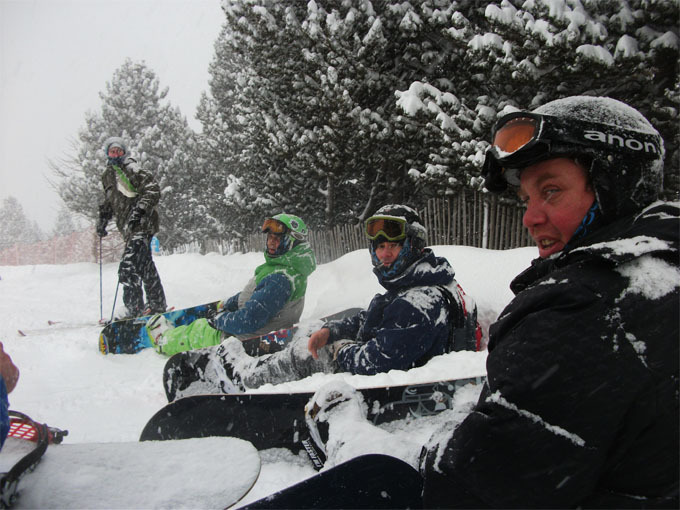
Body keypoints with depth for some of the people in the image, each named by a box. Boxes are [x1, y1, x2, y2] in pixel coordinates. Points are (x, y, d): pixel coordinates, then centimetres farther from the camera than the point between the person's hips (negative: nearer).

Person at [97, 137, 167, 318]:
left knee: (128, 268, -16)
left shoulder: (132, 169, -5)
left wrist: (140, 209, -24)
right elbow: (109, 202, 32)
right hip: (129, 228, 9)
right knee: (145, 266, 13)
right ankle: (158, 305, 22)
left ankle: (135, 310, -13)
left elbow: (153, 190, -15)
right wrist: (103, 219, 21)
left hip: (141, 224, -8)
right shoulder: (108, 175, 20)